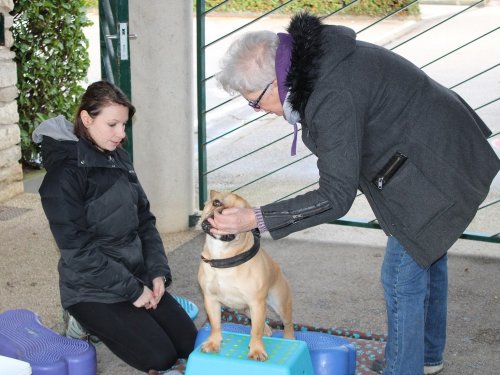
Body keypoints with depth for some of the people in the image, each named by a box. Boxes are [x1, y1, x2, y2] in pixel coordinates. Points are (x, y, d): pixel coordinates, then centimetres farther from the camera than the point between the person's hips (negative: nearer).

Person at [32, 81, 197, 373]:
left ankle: (107, 324, 19)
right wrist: (132, 290, -18)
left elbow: (144, 220, 9)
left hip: (138, 277, 7)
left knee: (190, 344, 2)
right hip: (93, 291, -7)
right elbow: (78, 249, -21)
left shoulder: (119, 158, 4)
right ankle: (90, 323, 9)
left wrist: (158, 272, -5)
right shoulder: (65, 173, -19)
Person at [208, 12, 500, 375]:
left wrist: (254, 219, -31)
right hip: (443, 153, 10)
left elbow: (336, 198, -31)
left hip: (435, 174, -10)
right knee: (426, 256, 24)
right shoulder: (316, 57, -5)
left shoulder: (335, 98, -34)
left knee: (403, 276, -2)